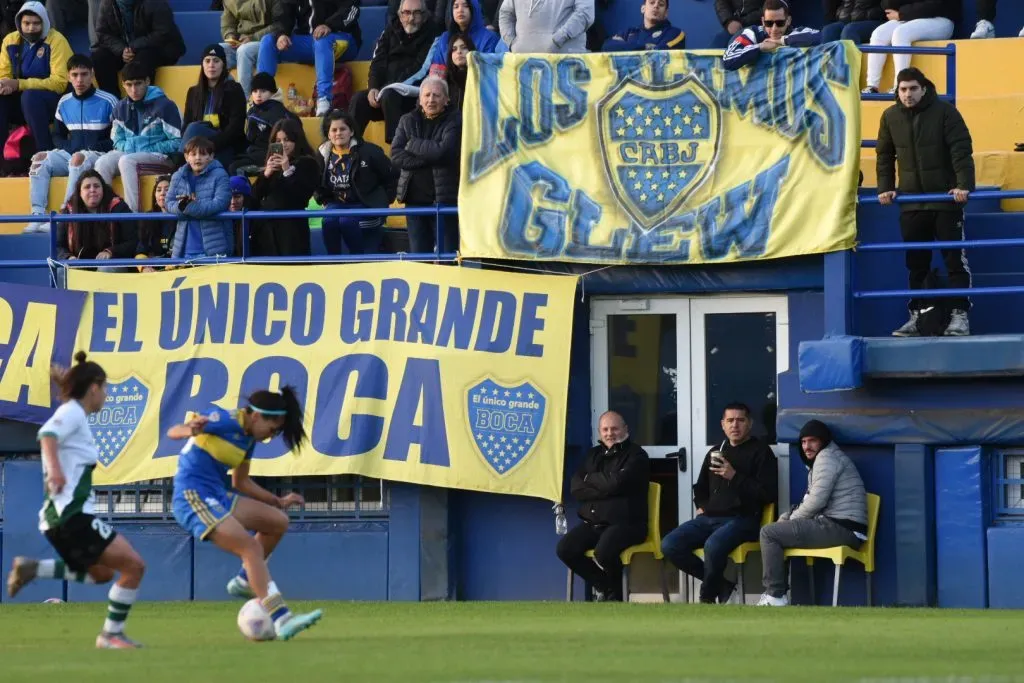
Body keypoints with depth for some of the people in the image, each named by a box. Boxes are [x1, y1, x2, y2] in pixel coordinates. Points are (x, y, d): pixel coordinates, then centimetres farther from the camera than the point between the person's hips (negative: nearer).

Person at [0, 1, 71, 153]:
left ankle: (46, 153, -32)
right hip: (22, 101, 5)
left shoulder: (56, 41, -14)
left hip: (57, 100, -5)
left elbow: (60, 83, -20)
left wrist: (19, 84, -27)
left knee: (30, 96, -35)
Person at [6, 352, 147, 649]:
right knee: (134, 566, -9)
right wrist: (54, 467, -41)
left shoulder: (74, 414, 19)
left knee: (102, 572, 24)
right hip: (72, 516, -10)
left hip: (69, 516, 10)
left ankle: (34, 569, 10)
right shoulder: (73, 412, -8)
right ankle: (112, 634, -3)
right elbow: (47, 434, -28)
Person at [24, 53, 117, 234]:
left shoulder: (107, 102, -5)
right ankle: (38, 215, -29)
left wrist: (96, 148, -16)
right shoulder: (64, 103, 10)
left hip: (98, 156, -5)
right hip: (71, 153, 5)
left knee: (78, 159, -38)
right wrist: (68, 148, -1)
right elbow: (58, 135, 21)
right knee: (40, 159, -20)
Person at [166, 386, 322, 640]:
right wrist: (190, 429, -41)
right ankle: (281, 619, -26)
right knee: (251, 547, -19)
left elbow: (240, 482, 26)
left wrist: (278, 501, 22)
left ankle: (244, 581, 21)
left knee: (278, 521, 10)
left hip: (216, 496, 9)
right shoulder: (226, 422, -12)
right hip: (193, 498, -9)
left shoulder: (248, 439, 13)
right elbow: (173, 431, -18)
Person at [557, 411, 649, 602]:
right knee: (565, 548, -15)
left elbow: (615, 483, -17)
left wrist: (590, 478, 0)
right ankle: (603, 586, 5)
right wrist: (603, 490, -10)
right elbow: (575, 488, 5)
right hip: (593, 522, 7)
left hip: (624, 523, -7)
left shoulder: (636, 455, -1)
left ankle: (615, 592, -3)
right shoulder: (594, 455, 18)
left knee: (603, 551, -34)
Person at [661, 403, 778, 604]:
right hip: (709, 518, 7)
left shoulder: (760, 452, 4)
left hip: (741, 519, -7)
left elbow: (769, 494, -8)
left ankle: (707, 597, -11)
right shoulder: (715, 452, 24)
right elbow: (700, 488, 38)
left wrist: (735, 477, -12)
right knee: (669, 545, -15)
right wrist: (701, 506, 16)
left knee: (713, 546, -37)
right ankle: (721, 585, -4)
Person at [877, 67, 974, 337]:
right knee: (916, 263, 7)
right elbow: (884, 156, 12)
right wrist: (885, 188, 1)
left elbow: (961, 150, -12)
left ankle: (960, 315, 0)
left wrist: (964, 184, -22)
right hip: (911, 202, 4)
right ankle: (917, 315, 12)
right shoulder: (890, 117, 5)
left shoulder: (944, 112, -7)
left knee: (955, 259, -2)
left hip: (945, 199, -4)